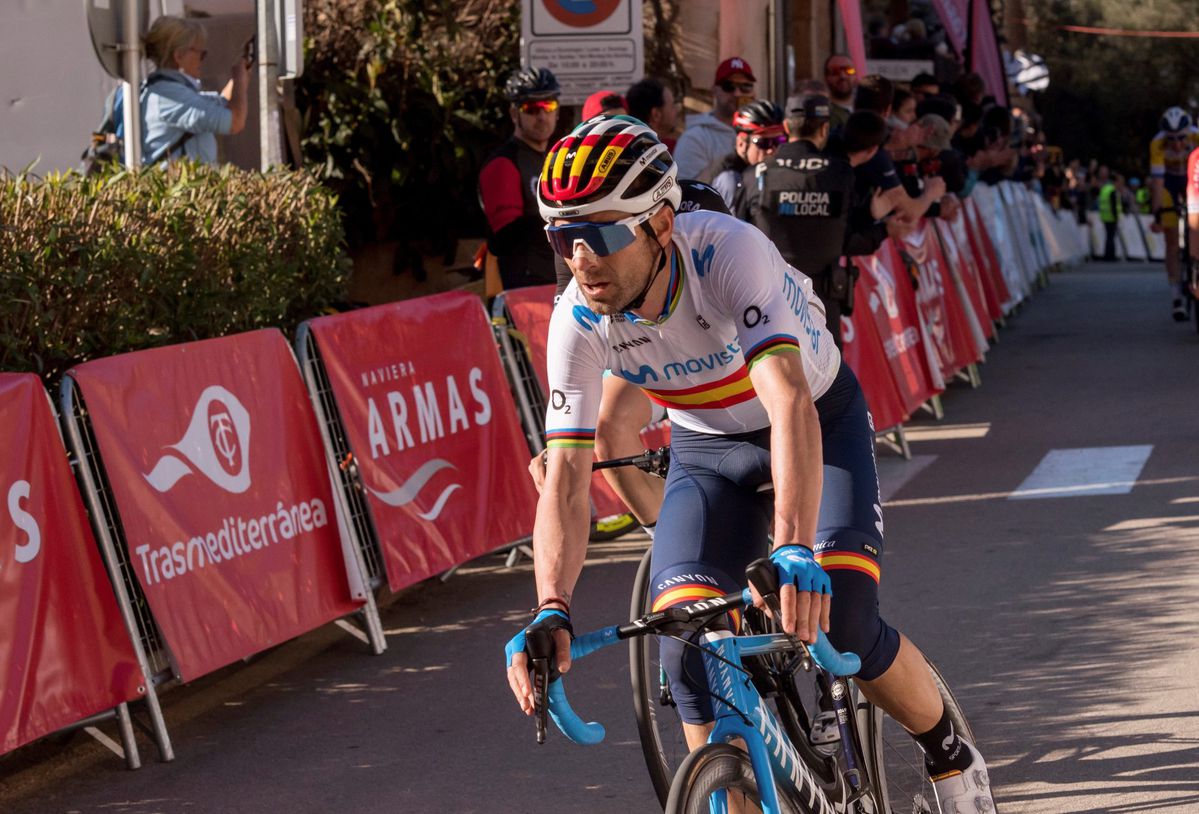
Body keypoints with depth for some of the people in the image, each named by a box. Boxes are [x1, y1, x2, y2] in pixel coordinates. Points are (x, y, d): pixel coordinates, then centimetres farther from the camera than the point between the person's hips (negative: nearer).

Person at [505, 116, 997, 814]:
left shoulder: (728, 253, -37)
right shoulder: (579, 320, -24)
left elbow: (789, 403, -47)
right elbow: (566, 481, -26)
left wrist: (794, 549, -62)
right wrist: (551, 611, -44)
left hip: (818, 422, -3)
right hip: (708, 449, 3)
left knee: (844, 621, -21)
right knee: (685, 645, -19)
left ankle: (951, 756, 7)